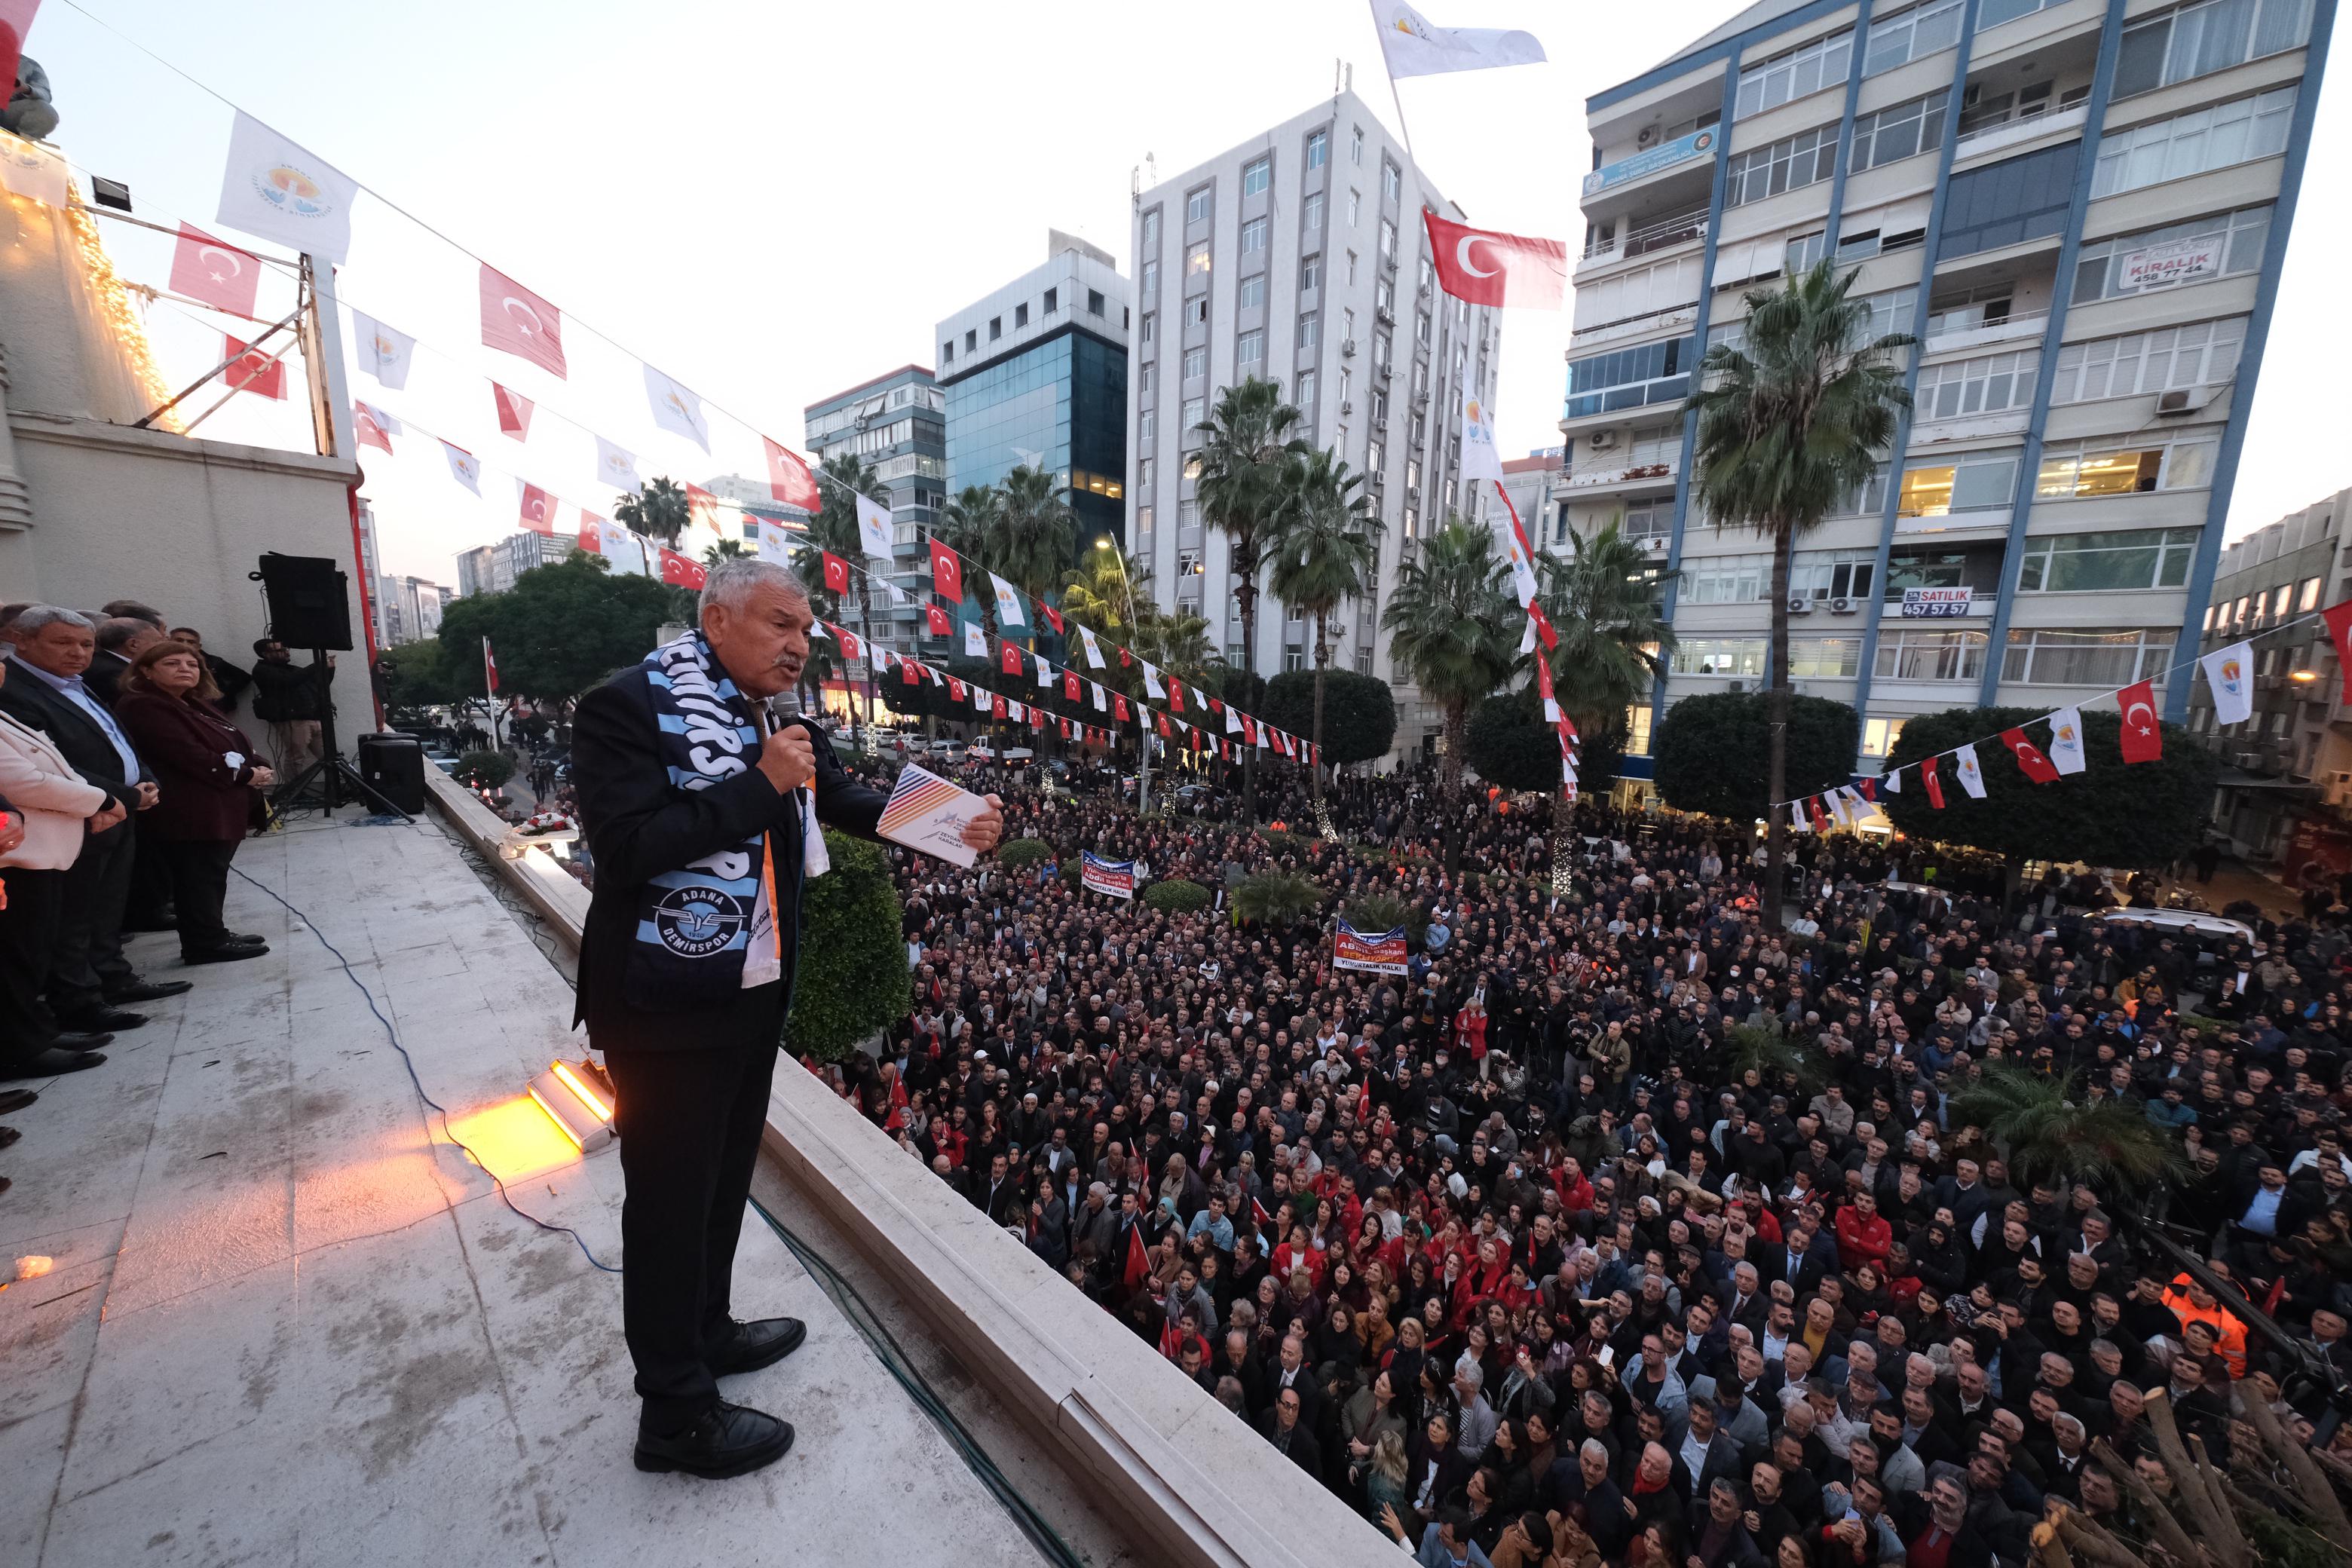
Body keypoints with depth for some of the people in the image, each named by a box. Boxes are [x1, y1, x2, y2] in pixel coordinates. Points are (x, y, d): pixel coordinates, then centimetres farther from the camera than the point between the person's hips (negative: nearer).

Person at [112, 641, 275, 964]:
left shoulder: (193, 704, 18)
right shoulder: (143, 707, -11)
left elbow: (230, 744, 17)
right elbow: (187, 754, -20)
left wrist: (254, 771, -2)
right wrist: (244, 775, -14)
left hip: (220, 807, 9)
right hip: (190, 811, -9)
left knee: (212, 874, 14)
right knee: (200, 876, -4)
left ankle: (212, 934, 22)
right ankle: (206, 943, 3)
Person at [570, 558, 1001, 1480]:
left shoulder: (779, 720, 4)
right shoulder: (628, 706, -17)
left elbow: (846, 802, 4)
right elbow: (625, 848, -26)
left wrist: (954, 826, -10)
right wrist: (758, 785, -26)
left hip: (755, 994, 8)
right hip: (668, 1007, -7)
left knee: (724, 1177, 24)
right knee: (670, 1200, 10)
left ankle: (705, 1333, 48)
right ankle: (676, 1415, 31)